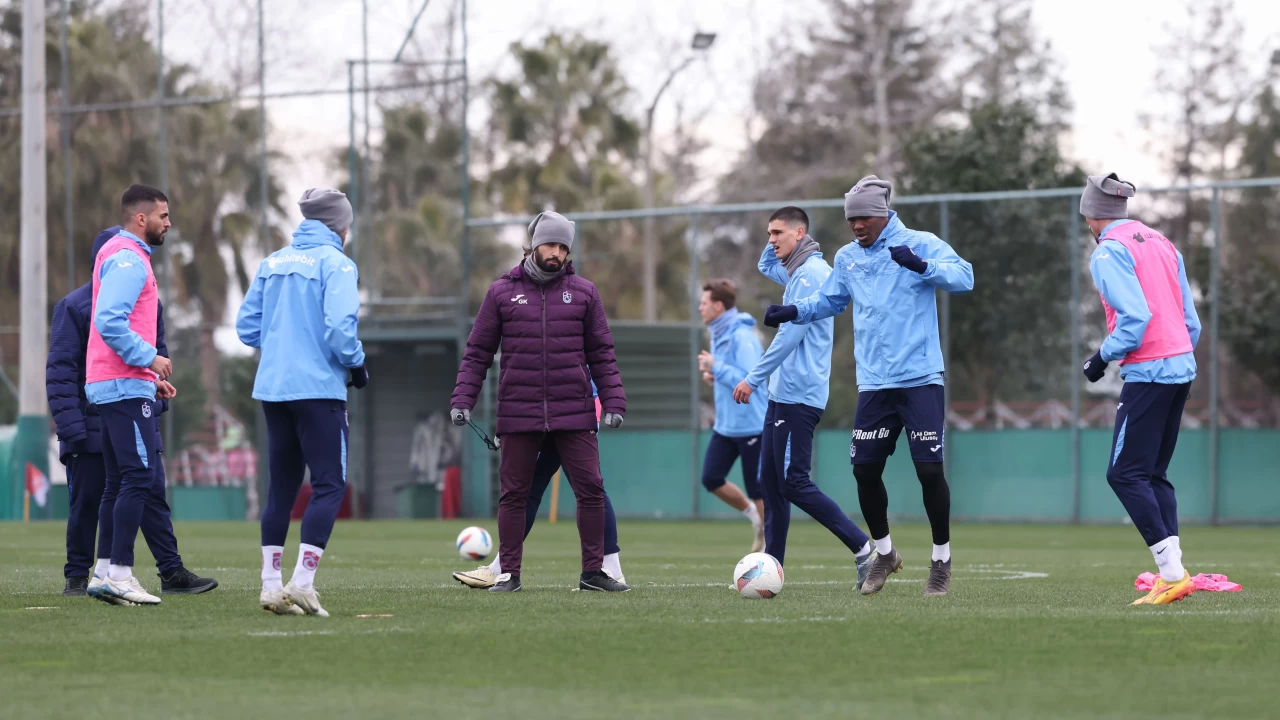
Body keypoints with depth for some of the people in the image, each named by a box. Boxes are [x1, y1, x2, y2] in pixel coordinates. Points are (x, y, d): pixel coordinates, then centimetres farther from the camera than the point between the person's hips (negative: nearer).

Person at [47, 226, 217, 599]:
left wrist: (158, 381, -4)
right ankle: (78, 577, 12)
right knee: (86, 502, 2)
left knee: (153, 496, -1)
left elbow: (157, 353, 20)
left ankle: (172, 573, -1)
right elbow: (60, 371, -8)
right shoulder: (75, 306, -5)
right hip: (92, 424, -4)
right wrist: (70, 426, -15)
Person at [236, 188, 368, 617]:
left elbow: (247, 326, 11)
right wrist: (357, 365, -1)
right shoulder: (336, 263, -6)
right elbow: (340, 326, -17)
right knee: (329, 485, -3)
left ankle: (271, 585, 10)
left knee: (283, 486, 12)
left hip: (272, 388, 7)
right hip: (319, 388, -6)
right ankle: (302, 583, -14)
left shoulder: (273, 263, 12)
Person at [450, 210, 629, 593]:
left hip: (574, 414, 1)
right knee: (514, 494, 3)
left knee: (591, 490, -2)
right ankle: (509, 573, 11)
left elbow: (601, 355, 9)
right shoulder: (502, 292, 6)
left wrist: (613, 403, 0)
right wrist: (462, 400, -2)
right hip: (519, 414, 0)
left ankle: (593, 571, 7)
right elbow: (477, 353, 8)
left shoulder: (583, 292, 8)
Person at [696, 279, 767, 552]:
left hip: (750, 425, -9)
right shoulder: (719, 335, 10)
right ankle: (756, 517, 21)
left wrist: (716, 367, -19)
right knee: (711, 478, 2)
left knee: (756, 489, -1)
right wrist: (714, 375, 3)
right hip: (725, 425, 9)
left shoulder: (741, 337, -19)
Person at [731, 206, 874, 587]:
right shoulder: (797, 271, 16)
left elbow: (790, 334, -18)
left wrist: (754, 378, -15)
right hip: (783, 394, 10)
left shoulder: (811, 272, -13)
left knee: (794, 483, -12)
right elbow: (766, 266, 38)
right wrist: (777, 243, 17)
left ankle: (864, 547, -12)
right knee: (771, 481, 8)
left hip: (798, 395, -10)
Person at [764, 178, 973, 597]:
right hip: (874, 383, 5)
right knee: (865, 469, 2)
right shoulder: (847, 258, 10)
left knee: (929, 468, -8)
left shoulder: (920, 244, -5)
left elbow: (963, 277, -16)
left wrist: (922, 266, -32)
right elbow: (830, 300, 24)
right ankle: (884, 552, 24)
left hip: (921, 379, -5)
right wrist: (795, 311, 6)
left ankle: (942, 559, 9)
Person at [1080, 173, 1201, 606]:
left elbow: (1135, 316, -18)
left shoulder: (1109, 251, -7)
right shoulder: (1162, 244, 18)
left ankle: (1172, 572, -15)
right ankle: (1172, 576, 6)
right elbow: (1191, 321, 16)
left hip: (1148, 373, -9)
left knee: (1125, 474, -6)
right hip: (1183, 367, 9)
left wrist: (1103, 357, -7)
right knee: (1154, 475, 13)